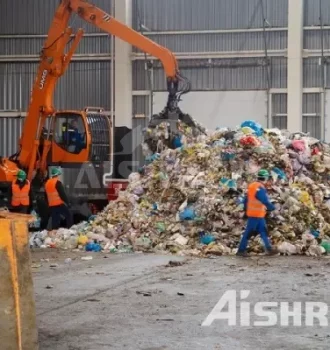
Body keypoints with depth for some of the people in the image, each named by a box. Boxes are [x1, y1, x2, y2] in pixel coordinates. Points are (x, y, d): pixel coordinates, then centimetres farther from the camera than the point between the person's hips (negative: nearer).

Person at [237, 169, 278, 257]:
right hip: (256, 215, -10)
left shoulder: (252, 186, 9)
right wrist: (273, 208, -11)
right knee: (248, 233, -2)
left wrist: (246, 209, 22)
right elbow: (265, 201, -24)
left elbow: (246, 199, 15)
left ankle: (269, 249, 16)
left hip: (253, 213, 10)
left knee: (263, 231, 13)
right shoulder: (260, 188, -20)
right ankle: (241, 250, 4)